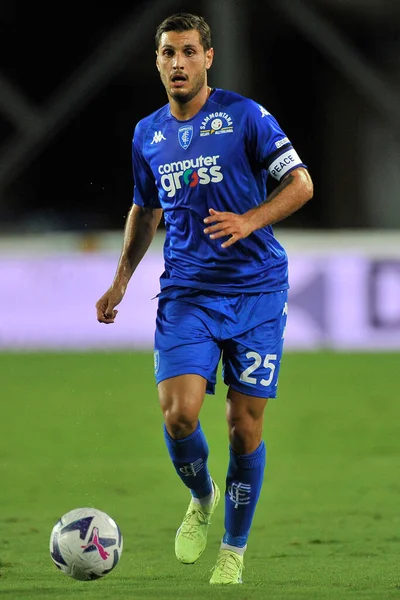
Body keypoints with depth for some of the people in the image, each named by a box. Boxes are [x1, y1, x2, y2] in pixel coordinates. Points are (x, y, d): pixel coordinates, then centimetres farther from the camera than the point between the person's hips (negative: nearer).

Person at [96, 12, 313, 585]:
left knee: (245, 425, -1)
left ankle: (234, 551, 16)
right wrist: (121, 279, 16)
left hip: (256, 289, -3)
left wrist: (249, 221, -21)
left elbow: (300, 184, -5)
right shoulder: (148, 134, 10)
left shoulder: (245, 116, -4)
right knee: (178, 413, -16)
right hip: (185, 293, 3)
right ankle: (201, 500, 16)